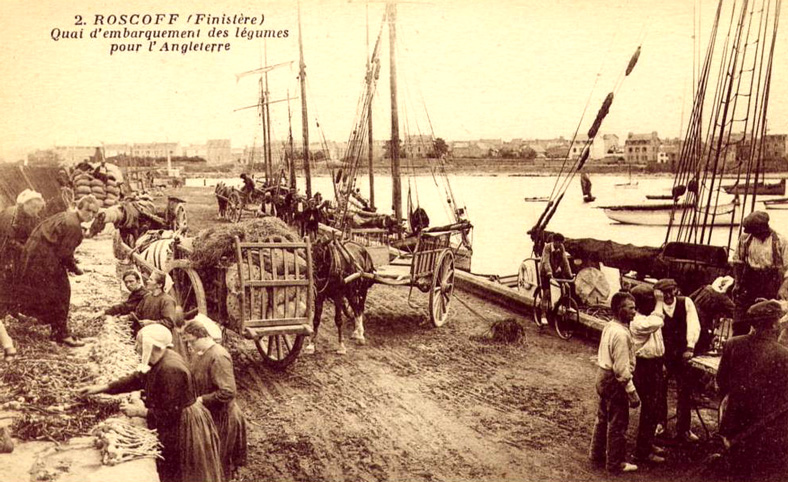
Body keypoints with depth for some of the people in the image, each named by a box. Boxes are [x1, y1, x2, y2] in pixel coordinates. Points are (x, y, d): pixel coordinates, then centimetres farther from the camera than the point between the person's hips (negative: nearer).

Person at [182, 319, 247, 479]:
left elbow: (228, 392, -31)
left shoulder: (218, 357, -26)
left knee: (219, 464, 9)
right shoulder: (198, 352, 2)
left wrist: (201, 400, -24)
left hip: (220, 418, -8)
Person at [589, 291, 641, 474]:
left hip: (603, 376, 10)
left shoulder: (608, 326, 5)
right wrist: (632, 392, -21)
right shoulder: (621, 334, -25)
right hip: (615, 382, -10)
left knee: (603, 418, 21)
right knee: (618, 424, 5)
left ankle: (598, 455, 35)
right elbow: (622, 369, -26)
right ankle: (615, 463, 17)